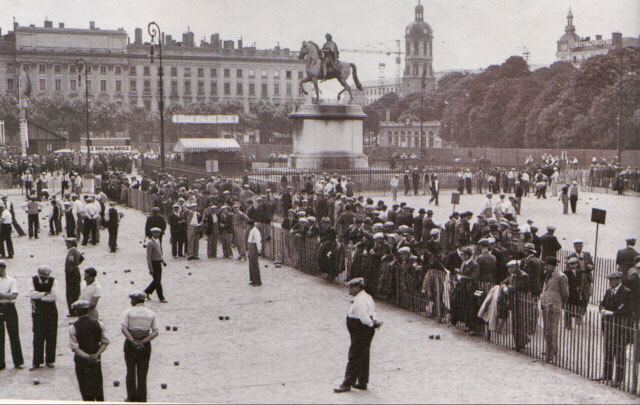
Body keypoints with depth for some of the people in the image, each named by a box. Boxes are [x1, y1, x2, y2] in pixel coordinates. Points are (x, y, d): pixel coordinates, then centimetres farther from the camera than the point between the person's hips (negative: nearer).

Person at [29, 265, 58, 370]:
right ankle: (36, 362, 6)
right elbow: (33, 294, -15)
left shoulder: (52, 281, -4)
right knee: (38, 336, -1)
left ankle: (49, 360, 14)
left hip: (51, 311, 0)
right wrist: (45, 293, -16)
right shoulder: (33, 280, -2)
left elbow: (54, 296, -15)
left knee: (51, 336, 3)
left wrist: (39, 296, -13)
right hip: (38, 311, 0)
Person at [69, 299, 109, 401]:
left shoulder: (73, 327, -15)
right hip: (96, 360, 3)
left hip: (81, 360, -3)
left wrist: (87, 356, -19)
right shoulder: (98, 323, -5)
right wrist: (97, 354, -13)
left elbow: (74, 348, -19)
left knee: (85, 387, 8)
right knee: (98, 385, 18)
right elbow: (105, 342, -7)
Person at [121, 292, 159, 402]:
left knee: (130, 372, 14)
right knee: (142, 374, 9)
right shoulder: (151, 313, 2)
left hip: (130, 344, -2)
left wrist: (133, 341, -21)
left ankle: (131, 398, 18)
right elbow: (155, 332, -6)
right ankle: (141, 400, 11)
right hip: (145, 346, 2)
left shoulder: (129, 312, -5)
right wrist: (143, 342, -14)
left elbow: (124, 329, -18)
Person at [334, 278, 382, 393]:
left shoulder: (359, 300, -21)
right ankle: (362, 382, 24)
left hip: (360, 333, -11)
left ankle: (347, 384, 0)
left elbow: (363, 316, -27)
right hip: (367, 332, 11)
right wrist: (374, 320, -5)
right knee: (363, 357, 16)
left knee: (354, 358, -5)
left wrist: (372, 324, -13)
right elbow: (372, 312, 13)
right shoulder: (367, 297, 13)